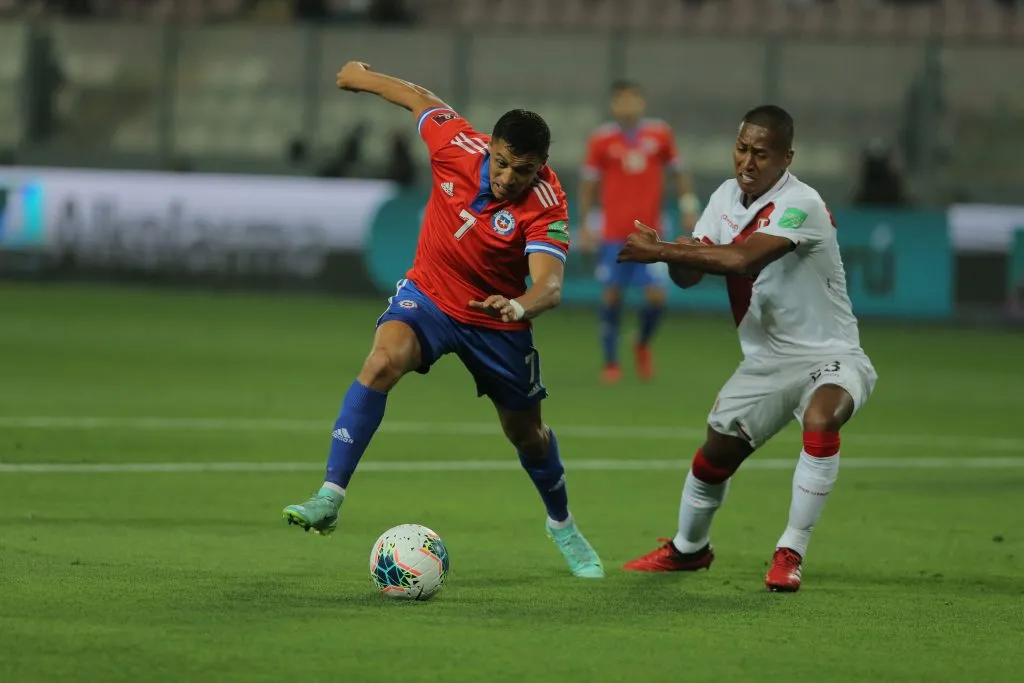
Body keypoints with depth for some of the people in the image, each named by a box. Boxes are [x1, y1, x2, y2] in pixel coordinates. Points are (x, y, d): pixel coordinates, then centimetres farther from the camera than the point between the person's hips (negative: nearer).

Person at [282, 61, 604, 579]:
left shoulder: (546, 209, -28)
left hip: (498, 322, -1)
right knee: (383, 360, -30)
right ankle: (329, 500, -31)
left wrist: (521, 305, -65)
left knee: (527, 434, 14)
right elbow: (421, 99, -1)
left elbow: (549, 284, -42)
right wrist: (363, 76, 15)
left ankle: (562, 525, 46)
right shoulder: (457, 146, -21)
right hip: (429, 296, 1)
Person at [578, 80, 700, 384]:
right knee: (612, 294, -2)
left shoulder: (660, 134, 1)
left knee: (656, 295, -6)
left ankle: (643, 345, 23)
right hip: (614, 234, -1)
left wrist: (689, 208, 4)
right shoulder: (601, 140, -2)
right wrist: (584, 226, 2)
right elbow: (589, 184, 4)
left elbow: (679, 171, 12)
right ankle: (611, 362, 12)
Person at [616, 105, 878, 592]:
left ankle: (790, 554, -25)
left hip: (829, 355, -7)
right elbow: (688, 275, 0)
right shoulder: (726, 196, 2)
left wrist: (660, 251, -31)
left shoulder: (800, 205, -23)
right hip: (765, 362, 7)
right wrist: (674, 255, -25)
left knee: (821, 419, -37)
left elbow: (742, 259, -37)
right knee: (715, 456, 12)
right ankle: (688, 548, 43)